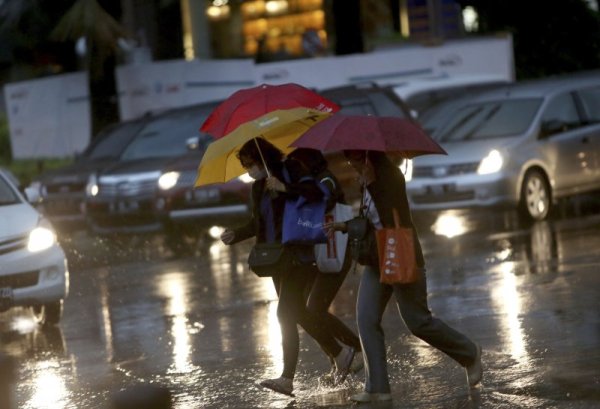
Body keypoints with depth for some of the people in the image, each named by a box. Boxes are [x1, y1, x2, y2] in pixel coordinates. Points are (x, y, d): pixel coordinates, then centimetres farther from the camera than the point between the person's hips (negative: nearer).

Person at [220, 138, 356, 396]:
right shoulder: (258, 188, 11)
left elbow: (317, 193, -26)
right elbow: (257, 223, 21)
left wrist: (285, 189, -33)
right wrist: (235, 235, 6)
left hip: (296, 256, -8)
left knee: (286, 314, -14)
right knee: (298, 313, 12)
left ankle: (287, 378, -13)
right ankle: (340, 353, 26)